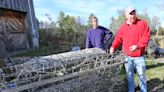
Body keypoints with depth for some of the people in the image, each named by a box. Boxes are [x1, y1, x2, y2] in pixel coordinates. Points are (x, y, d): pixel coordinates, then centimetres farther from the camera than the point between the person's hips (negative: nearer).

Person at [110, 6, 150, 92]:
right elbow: (118, 38, 9)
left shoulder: (142, 23, -5)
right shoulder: (123, 27, 3)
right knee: (129, 76, 14)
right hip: (127, 56, 3)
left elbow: (146, 36, -11)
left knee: (141, 75, 10)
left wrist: (137, 46, -24)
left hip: (139, 56, -2)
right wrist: (113, 47, -6)